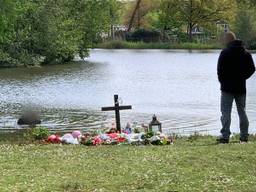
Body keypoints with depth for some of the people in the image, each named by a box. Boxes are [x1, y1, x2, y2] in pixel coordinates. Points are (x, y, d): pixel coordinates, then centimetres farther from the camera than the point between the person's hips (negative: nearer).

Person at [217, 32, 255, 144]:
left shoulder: (225, 53, -11)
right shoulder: (246, 53, 7)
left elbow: (220, 70, -12)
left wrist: (222, 82, 3)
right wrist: (242, 78, 12)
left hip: (228, 88, -5)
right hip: (241, 88, 5)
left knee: (226, 112, -4)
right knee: (242, 111, 13)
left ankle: (225, 136, -11)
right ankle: (244, 136, 14)